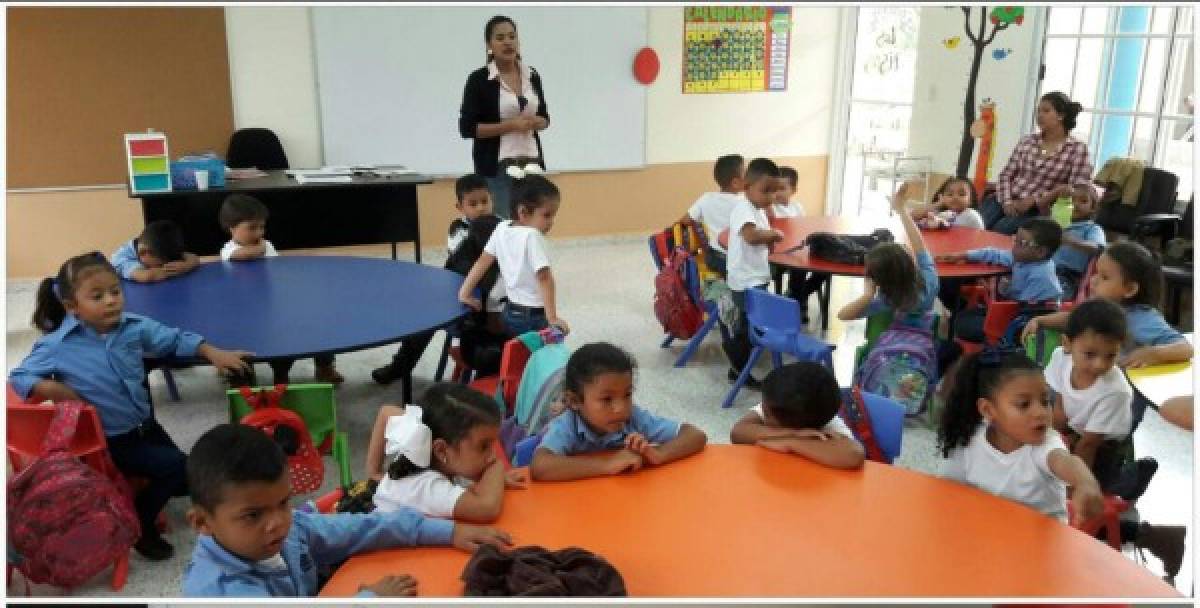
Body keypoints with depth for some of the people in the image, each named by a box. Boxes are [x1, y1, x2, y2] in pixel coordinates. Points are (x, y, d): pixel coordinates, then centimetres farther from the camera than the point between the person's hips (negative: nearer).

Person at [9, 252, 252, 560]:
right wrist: (50, 388, -26)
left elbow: (175, 339, 3)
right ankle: (138, 524, 5)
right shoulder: (56, 346, -19)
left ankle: (144, 490, 41)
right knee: (178, 467, -18)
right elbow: (17, 377, -7)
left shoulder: (135, 326, -9)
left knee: (185, 480, 11)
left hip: (145, 426, 6)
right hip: (108, 442, -6)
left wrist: (211, 352, -10)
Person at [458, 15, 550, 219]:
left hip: (531, 162, 5)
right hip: (496, 167, -4)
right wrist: (509, 126, -17)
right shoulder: (479, 79, -6)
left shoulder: (532, 75, 8)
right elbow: (467, 128, -9)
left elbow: (544, 118, 17)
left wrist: (535, 122, -7)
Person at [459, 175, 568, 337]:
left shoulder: (502, 229, 2)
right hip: (534, 316, -8)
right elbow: (544, 278, -24)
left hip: (511, 312, 8)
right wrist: (552, 318, -26)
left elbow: (483, 262, 8)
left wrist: (465, 293, 14)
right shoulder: (532, 236, -20)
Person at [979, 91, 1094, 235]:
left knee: (998, 231, -32)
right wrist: (1007, 202, -9)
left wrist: (1035, 200, -10)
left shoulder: (1077, 149, 1)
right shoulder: (1027, 141, 13)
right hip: (1005, 202, 4)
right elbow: (1006, 175, 11)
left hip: (1036, 210, -3)